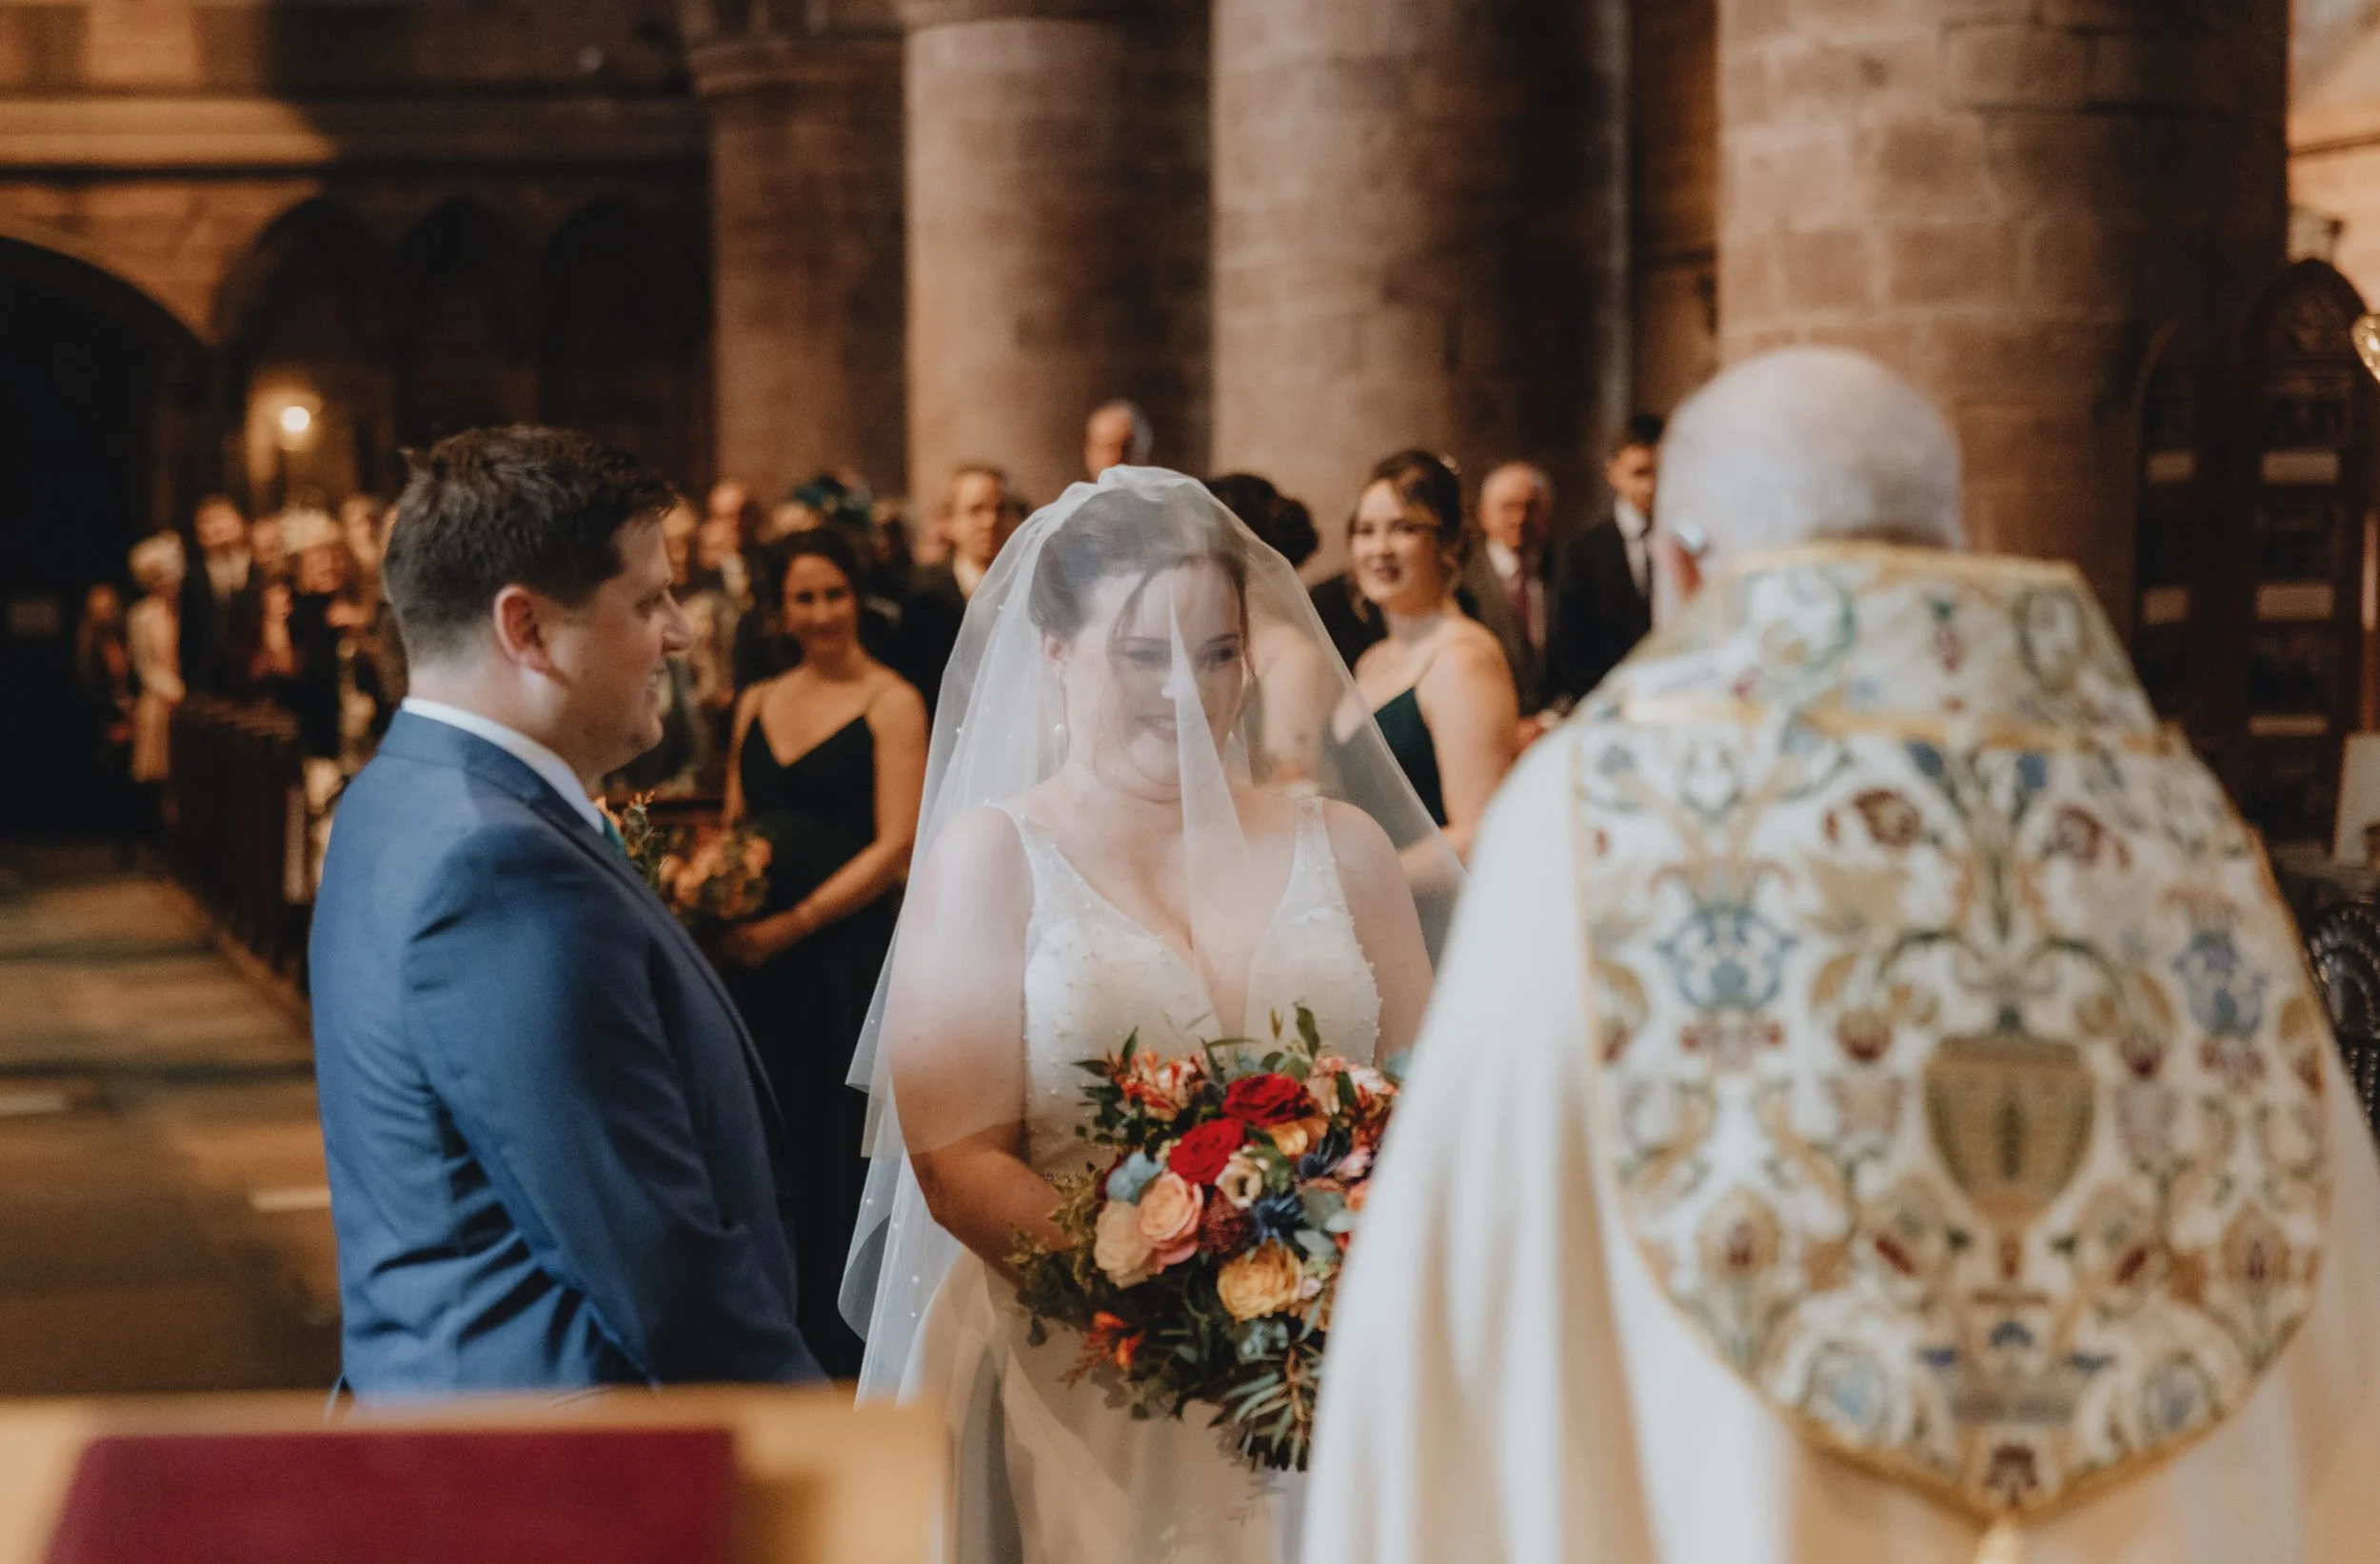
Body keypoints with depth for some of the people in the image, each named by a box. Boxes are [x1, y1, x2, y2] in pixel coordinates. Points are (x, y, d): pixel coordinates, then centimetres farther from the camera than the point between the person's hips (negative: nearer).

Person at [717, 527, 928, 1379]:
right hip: (759, 959, 5)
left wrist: (792, 924, -17)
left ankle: (843, 1355, 8)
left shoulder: (891, 703, -3)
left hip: (849, 954, -5)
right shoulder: (757, 705, 15)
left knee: (841, 1155, -1)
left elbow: (896, 847, -10)